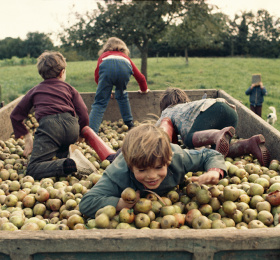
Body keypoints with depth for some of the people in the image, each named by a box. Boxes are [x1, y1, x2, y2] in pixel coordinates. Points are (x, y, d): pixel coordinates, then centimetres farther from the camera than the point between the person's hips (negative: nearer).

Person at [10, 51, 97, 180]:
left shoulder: (35, 90, 27)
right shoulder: (69, 88, 25)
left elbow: (15, 116, 28)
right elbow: (84, 116, 14)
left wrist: (27, 137, 35)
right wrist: (78, 134, 30)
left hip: (49, 126, -3)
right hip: (71, 126, 3)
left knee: (32, 170, -8)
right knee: (61, 148, 36)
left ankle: (70, 164, -32)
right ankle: (69, 151, 0)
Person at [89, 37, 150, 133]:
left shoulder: (103, 56, 40)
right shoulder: (125, 57, 43)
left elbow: (97, 76, 26)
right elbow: (140, 76, 43)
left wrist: (105, 90, 42)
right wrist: (144, 89, 62)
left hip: (107, 66, -2)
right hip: (124, 67, 2)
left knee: (100, 103, -1)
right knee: (122, 95, 30)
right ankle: (129, 123, 32)